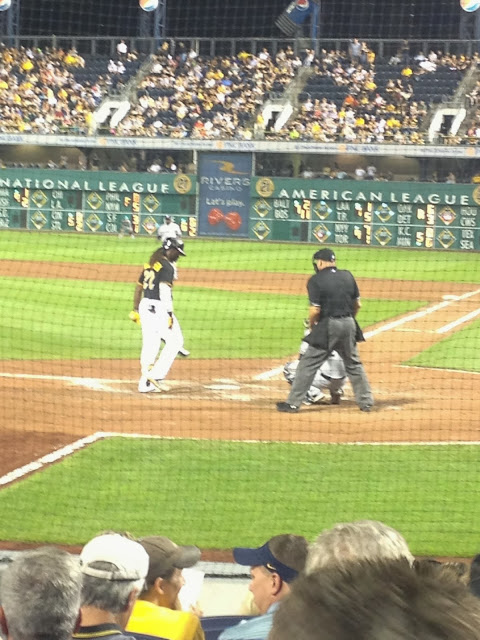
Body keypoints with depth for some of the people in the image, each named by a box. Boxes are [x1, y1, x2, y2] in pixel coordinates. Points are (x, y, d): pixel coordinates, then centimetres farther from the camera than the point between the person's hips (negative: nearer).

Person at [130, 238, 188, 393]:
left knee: (150, 345, 11)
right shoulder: (167, 267, -10)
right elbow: (164, 290, -20)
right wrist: (169, 314, -23)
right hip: (159, 308, -8)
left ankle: (145, 384, 10)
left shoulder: (150, 264, 15)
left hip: (145, 305, 8)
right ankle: (156, 375, -6)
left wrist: (136, 310, 25)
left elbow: (138, 287, 19)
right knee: (175, 340, 2)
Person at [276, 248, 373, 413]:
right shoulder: (347, 276, 7)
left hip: (327, 327, -5)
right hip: (349, 324, 5)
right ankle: (366, 401, 21)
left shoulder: (316, 280, -9)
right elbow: (357, 304, 10)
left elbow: (315, 310, -14)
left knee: (308, 364, 1)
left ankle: (293, 404, 1)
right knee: (354, 364, 19)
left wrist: (312, 326, 4)